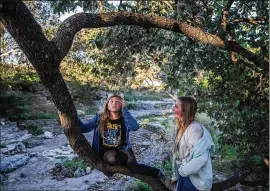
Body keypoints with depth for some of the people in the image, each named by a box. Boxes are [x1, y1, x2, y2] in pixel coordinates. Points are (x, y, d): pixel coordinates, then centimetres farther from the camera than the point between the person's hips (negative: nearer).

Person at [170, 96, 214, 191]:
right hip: (184, 176, 7)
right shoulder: (181, 127, 3)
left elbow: (200, 159, -33)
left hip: (195, 181, -7)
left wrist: (183, 171, -18)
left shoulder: (194, 129, -25)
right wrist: (175, 176, 12)